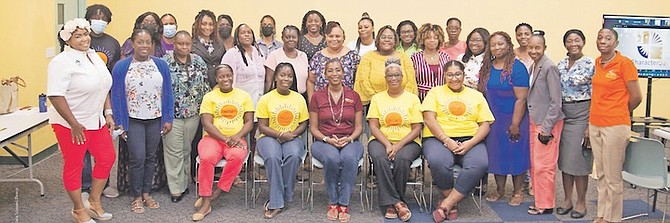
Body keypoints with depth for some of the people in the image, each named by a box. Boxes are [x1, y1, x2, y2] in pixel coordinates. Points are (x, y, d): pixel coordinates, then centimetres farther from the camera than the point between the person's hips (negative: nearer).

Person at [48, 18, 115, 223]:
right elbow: (55, 96, -22)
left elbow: (104, 87, 16)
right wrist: (74, 124, -22)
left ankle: (94, 202, 30)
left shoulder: (94, 56, 9)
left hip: (96, 121, 8)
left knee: (107, 158, 13)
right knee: (74, 166, 6)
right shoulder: (62, 62, -16)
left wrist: (108, 113, 9)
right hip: (71, 124, -8)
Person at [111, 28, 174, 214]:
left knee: (151, 157, 11)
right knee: (137, 158, -3)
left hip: (155, 119, 3)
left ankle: (146, 193, 25)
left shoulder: (161, 65, 2)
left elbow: (167, 93, 4)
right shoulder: (121, 67, -4)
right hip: (133, 120, -2)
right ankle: (136, 197, 14)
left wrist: (168, 119, 1)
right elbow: (116, 96, -2)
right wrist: (119, 122, -5)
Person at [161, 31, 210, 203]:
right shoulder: (164, 62, -6)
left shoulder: (199, 62, 5)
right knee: (174, 151, 0)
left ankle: (183, 183, 25)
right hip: (172, 113, -3)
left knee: (186, 150, 13)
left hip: (193, 113, 3)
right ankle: (176, 188, 8)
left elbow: (205, 86, 11)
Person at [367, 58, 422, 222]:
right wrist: (387, 144, -14)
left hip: (407, 141, -1)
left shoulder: (412, 98, 7)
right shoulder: (377, 98, 12)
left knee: (402, 159, -34)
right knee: (379, 158, -33)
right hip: (381, 140, 1)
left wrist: (399, 145, -14)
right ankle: (397, 203, -27)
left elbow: (416, 129, 1)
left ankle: (391, 204, -18)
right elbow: (373, 127, 3)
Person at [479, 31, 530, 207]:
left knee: (515, 153, 4)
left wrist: (515, 123, -19)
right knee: (496, 153, 12)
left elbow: (521, 99, -16)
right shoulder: (486, 68, 6)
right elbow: (481, 92, 12)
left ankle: (518, 191, 19)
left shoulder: (517, 68, -12)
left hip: (513, 119, -5)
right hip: (493, 119, 5)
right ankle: (500, 189, 27)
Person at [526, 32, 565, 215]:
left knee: (543, 166, -2)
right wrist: (532, 122, 12)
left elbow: (556, 101, -16)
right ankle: (539, 199, 26)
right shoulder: (532, 67, 11)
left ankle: (545, 205, 11)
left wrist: (546, 127, -17)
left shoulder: (549, 68, -14)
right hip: (534, 121, 8)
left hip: (548, 123, -8)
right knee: (533, 164, 13)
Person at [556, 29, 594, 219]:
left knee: (579, 159, 0)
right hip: (562, 115, 5)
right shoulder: (560, 65, 9)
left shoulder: (591, 65, -7)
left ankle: (581, 202, 14)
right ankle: (567, 199, 21)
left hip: (582, 115, -5)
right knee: (564, 159, 9)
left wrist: (590, 125, -13)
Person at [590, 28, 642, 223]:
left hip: (615, 126, -7)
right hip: (595, 125, 7)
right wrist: (591, 122, 14)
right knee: (600, 174, 15)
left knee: (613, 177, 3)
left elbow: (636, 97, -7)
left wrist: (618, 113, 8)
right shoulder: (597, 63, 10)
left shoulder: (625, 63, -10)